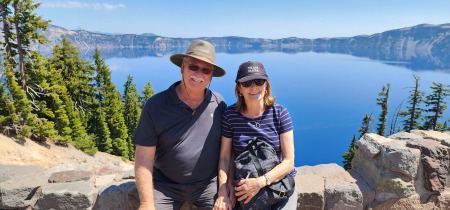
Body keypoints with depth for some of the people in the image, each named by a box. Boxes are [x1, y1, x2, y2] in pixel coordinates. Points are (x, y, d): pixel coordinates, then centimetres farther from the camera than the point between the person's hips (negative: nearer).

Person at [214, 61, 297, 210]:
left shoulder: (280, 113, -8)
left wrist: (261, 182, -22)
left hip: (280, 182, 0)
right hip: (243, 186, 1)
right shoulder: (230, 115, -6)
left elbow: (289, 161, -9)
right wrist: (222, 192, -17)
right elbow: (225, 157, -4)